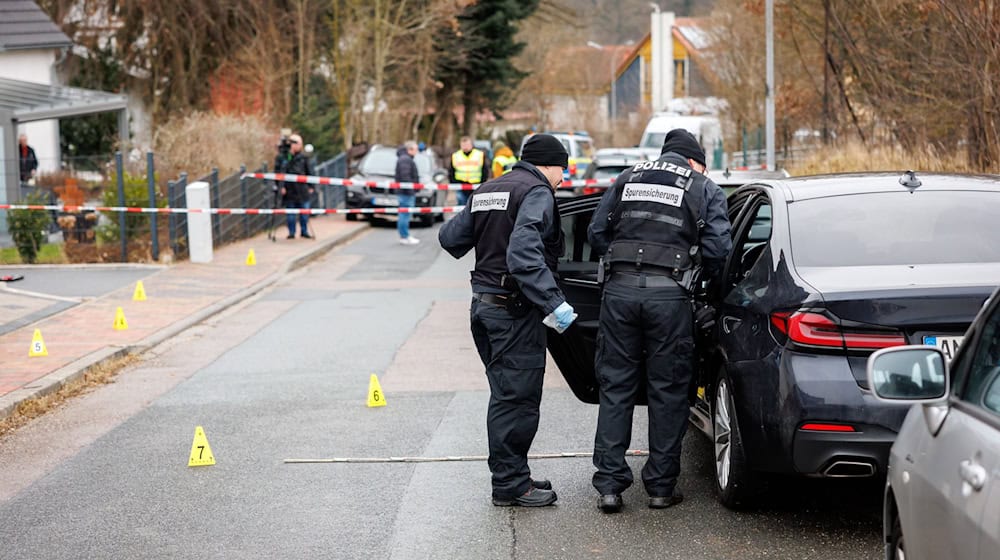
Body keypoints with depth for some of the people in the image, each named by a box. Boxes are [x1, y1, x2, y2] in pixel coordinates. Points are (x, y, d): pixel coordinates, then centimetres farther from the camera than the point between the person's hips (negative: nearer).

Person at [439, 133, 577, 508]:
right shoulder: (537, 192, -13)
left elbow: (450, 237, 19)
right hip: (514, 309, -9)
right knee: (517, 397, -3)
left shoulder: (486, 192, 14)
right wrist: (553, 303, -29)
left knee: (507, 395, 17)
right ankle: (510, 484, 1)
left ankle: (511, 476, 24)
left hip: (483, 304, 9)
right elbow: (524, 254, -26)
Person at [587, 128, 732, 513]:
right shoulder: (705, 189, 8)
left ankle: (609, 485, 6)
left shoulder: (628, 179, 17)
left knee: (615, 387, 8)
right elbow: (718, 248, 0)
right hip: (669, 295, -2)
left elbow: (596, 233, 13)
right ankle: (661, 486, 12)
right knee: (668, 392, 7)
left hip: (619, 290, 3)